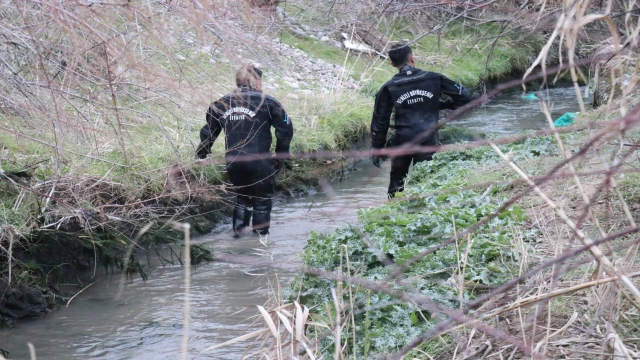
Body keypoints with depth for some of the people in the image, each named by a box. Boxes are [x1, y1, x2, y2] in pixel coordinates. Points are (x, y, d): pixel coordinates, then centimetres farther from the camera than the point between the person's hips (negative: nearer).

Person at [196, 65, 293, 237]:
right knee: (262, 200, 10)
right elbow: (285, 128, -4)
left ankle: (238, 230, 24)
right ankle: (260, 235, 11)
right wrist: (280, 155, 6)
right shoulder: (266, 102, -2)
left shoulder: (222, 103, 9)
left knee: (243, 197, 25)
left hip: (233, 163, 4)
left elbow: (208, 132, 13)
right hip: (259, 161, -4)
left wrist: (201, 156, 24)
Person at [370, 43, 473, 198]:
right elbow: (464, 95, 2)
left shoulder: (389, 88, -2)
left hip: (402, 142, 0)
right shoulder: (433, 79, -2)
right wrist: (445, 104, 17)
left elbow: (380, 120, 0)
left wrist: (377, 148, 9)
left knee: (396, 182, 17)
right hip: (429, 141, 0)